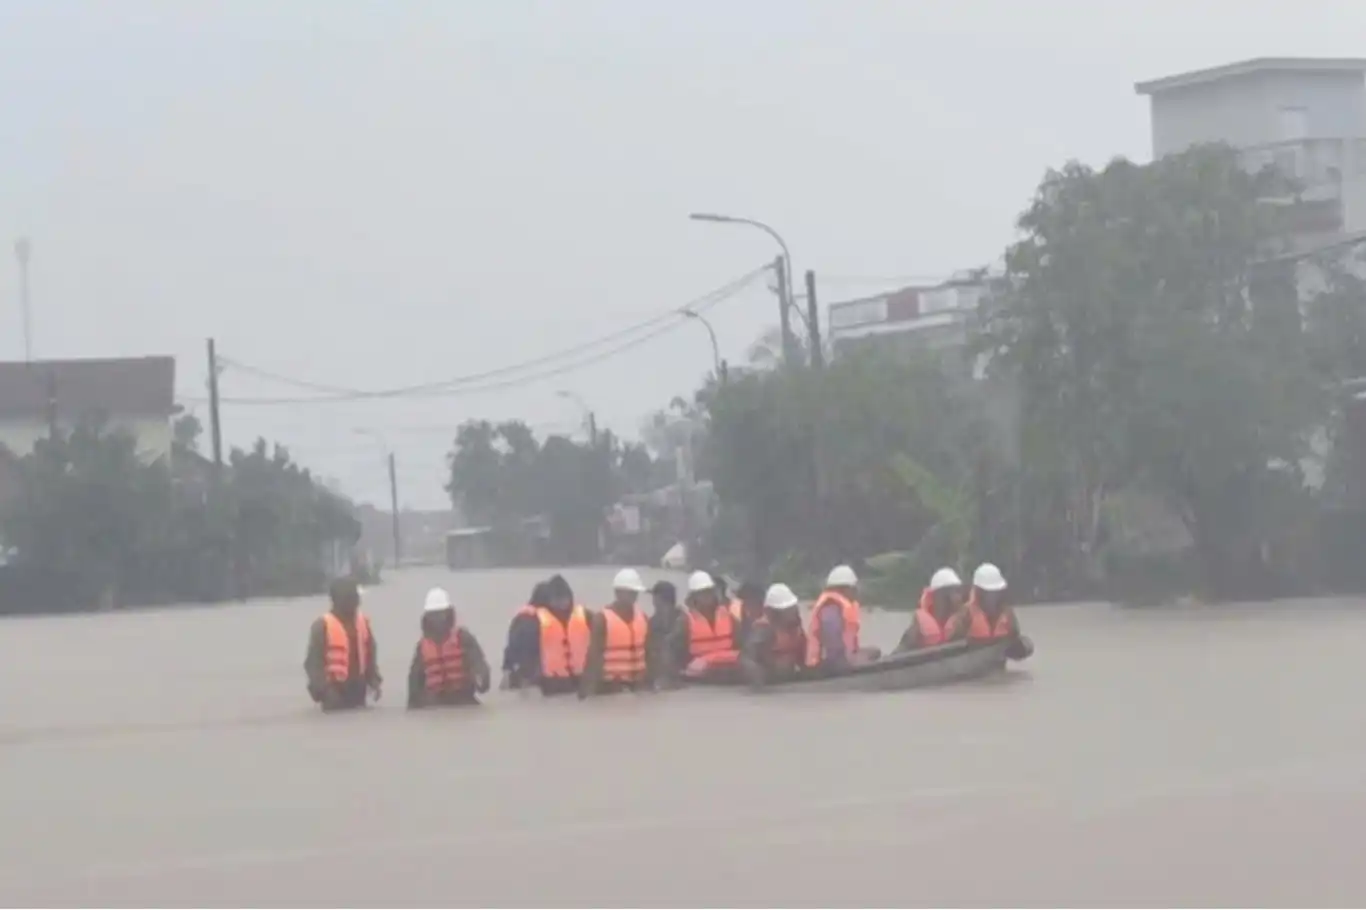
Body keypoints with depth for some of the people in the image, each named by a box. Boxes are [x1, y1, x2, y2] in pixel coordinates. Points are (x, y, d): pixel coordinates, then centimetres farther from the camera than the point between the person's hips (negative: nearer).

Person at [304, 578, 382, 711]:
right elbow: (313, 661, -10)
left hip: (357, 688, 6)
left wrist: (374, 681, 6)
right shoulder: (323, 625, -10)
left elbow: (370, 655, 17)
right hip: (335, 689, -6)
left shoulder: (362, 621, 9)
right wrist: (323, 689, -17)